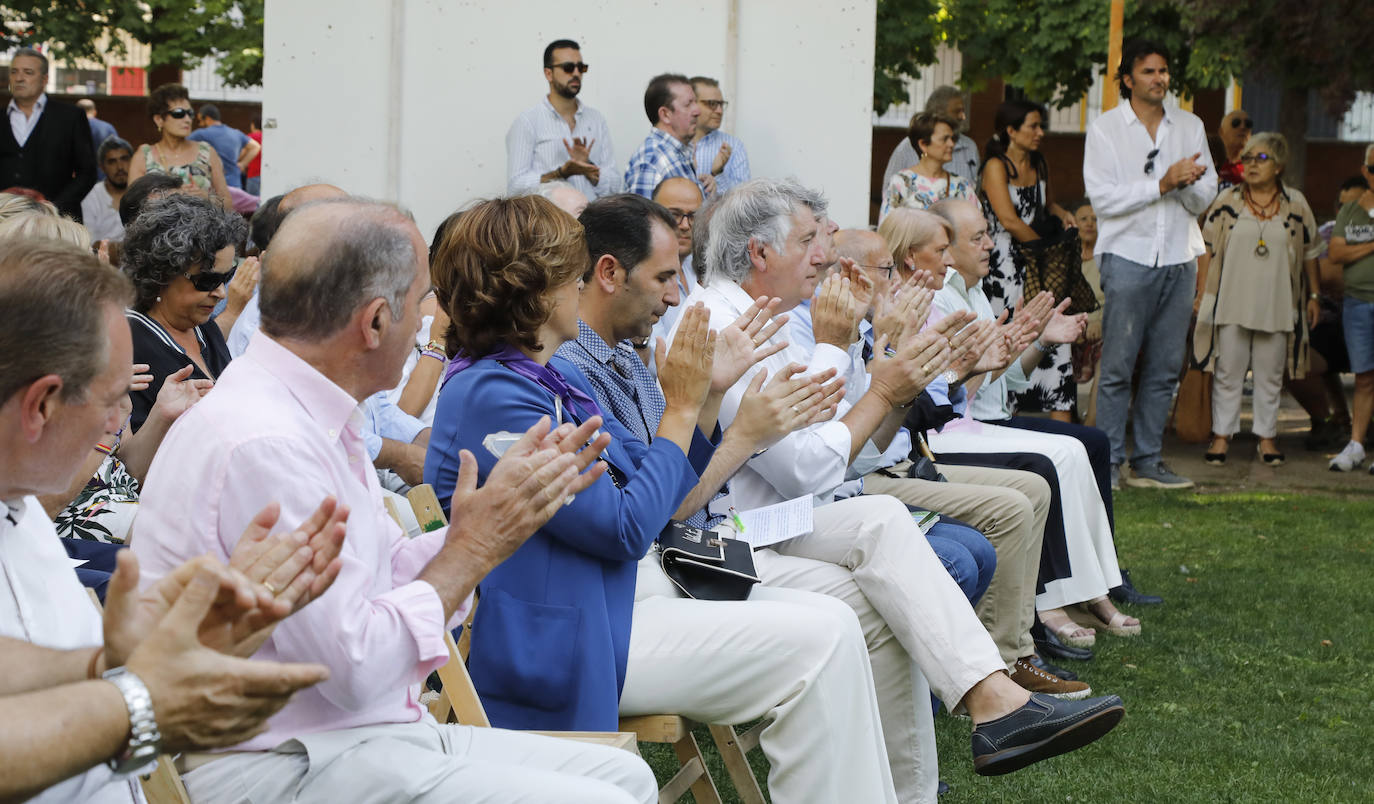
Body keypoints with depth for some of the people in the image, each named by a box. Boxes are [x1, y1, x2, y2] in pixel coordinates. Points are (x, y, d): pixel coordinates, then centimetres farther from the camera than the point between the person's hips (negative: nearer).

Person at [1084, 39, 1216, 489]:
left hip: (1179, 258, 4)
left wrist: (1188, 182, -14)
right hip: (1128, 257, -4)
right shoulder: (1105, 129, 1)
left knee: (1166, 368, 4)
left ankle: (1147, 463, 11)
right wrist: (1163, 183, -15)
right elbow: (1103, 198, -9)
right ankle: (1109, 462, 0)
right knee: (1117, 367, -6)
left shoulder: (1190, 127, 13)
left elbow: (1204, 198, 9)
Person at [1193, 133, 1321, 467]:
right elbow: (1208, 248, 4)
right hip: (1231, 303, -1)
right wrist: (1202, 292, 1)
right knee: (1228, 373, 4)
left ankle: (1267, 436, 17)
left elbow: (1310, 252, 10)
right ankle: (1221, 435, 13)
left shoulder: (1296, 205, 3)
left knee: (1270, 375, 8)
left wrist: (1314, 295, 11)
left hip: (1277, 307, 1)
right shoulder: (1227, 201, 1)